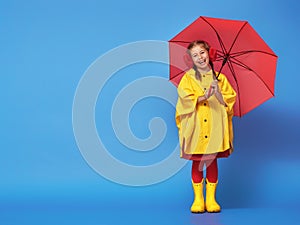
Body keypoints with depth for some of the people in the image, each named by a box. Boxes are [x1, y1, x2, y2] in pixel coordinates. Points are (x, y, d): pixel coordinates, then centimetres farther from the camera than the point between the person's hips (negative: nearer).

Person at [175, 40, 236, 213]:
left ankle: (211, 198, 12)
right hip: (195, 127, -1)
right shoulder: (188, 78, 5)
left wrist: (219, 94, -14)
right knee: (197, 162, 2)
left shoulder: (219, 78, 10)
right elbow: (185, 97, -8)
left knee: (212, 161, 5)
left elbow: (231, 97, 4)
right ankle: (198, 199, 10)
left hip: (215, 126, 1)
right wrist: (203, 97, -22)